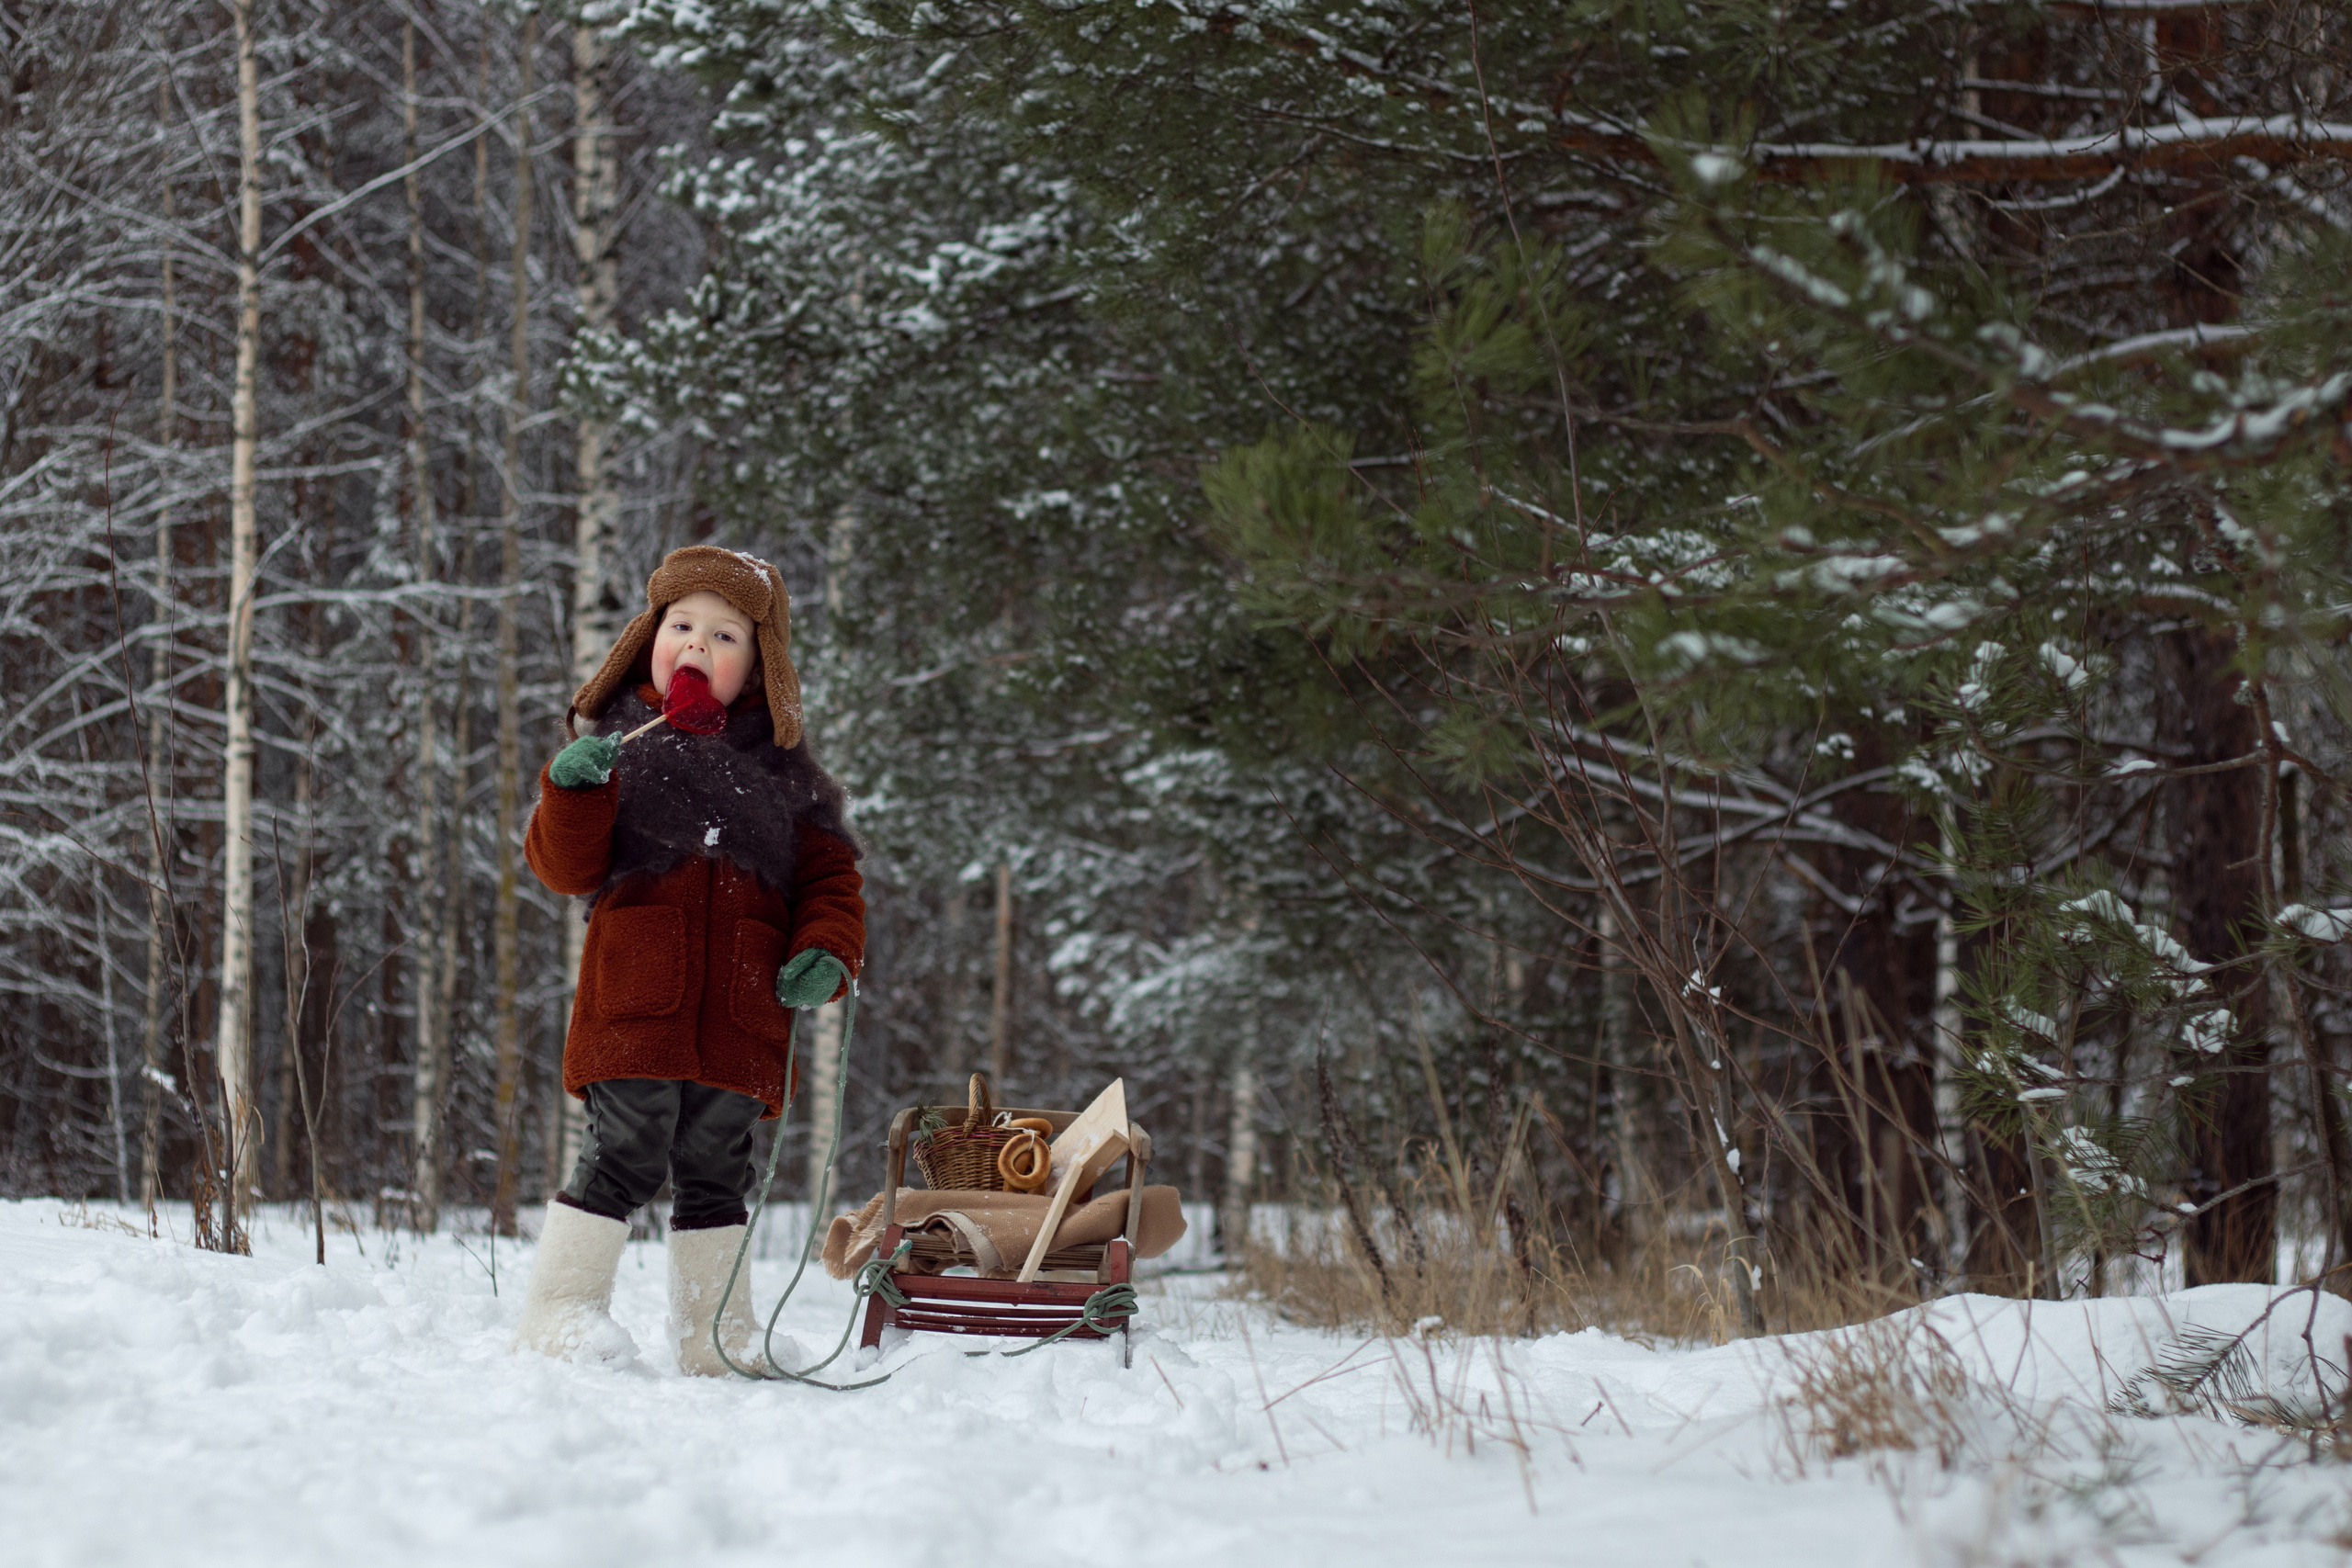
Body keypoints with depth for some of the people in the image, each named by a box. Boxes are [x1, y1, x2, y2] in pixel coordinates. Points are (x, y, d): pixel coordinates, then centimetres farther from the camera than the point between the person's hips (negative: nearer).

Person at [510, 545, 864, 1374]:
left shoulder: (782, 772, 14)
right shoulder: (616, 744, 8)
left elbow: (830, 874, 16)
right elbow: (567, 868, 1)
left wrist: (826, 954, -1)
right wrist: (574, 790, -17)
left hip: (741, 1019, 3)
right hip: (635, 1008, -3)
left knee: (716, 1171, 10)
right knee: (626, 1156, -9)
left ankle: (715, 1334, 18)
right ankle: (560, 1313, 1)